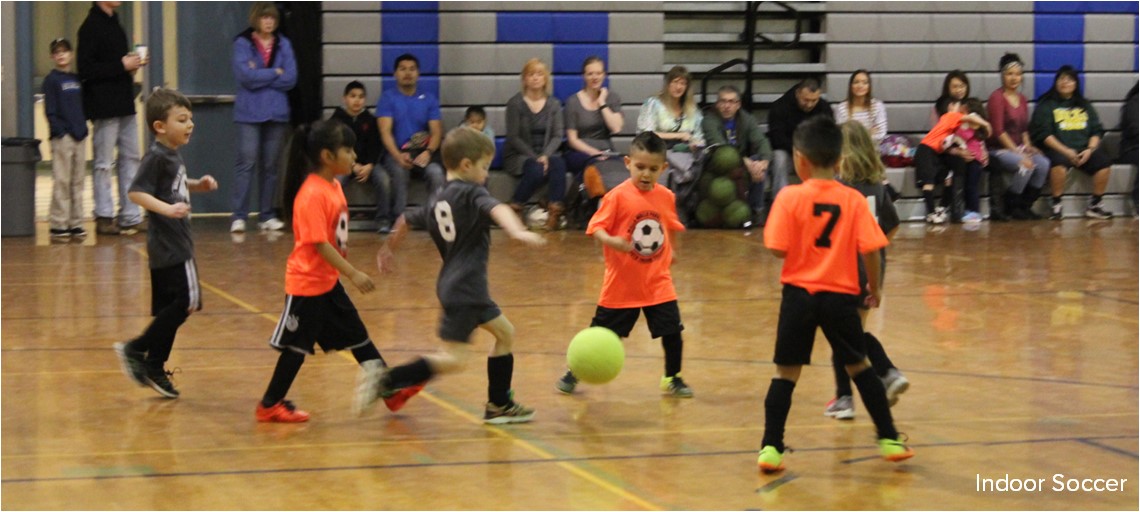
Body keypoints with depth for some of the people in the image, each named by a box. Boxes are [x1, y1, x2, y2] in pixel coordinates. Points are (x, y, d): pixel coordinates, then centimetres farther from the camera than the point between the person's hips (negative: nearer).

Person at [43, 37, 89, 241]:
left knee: (78, 182, 7)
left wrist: (83, 127, 6)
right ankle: (59, 225, -2)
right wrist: (59, 131, -15)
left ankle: (75, 223, 12)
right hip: (62, 137, -6)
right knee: (61, 182, -5)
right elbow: (50, 110, -7)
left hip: (80, 136, 6)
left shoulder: (77, 79, 14)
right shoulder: (51, 80, -2)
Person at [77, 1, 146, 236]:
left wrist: (132, 64, 2)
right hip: (104, 108, -9)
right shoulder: (91, 27, -13)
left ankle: (131, 216, 16)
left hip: (124, 104, 9)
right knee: (104, 163, -1)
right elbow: (85, 69, -19)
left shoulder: (113, 23, 15)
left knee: (130, 159, 10)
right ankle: (104, 217, 5)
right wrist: (121, 65, -18)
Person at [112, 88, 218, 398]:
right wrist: (167, 209, -33)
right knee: (186, 301, -13)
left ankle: (153, 369, 14)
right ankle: (136, 351, -9)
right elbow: (136, 192, -22)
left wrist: (198, 185, 16)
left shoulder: (173, 156, 15)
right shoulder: (156, 157, -14)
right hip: (168, 245, -10)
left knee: (169, 310, 11)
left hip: (175, 243, 10)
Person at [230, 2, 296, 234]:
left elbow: (290, 79, -1)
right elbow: (246, 75, -13)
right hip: (249, 113, -3)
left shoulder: (283, 44, 9)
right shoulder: (242, 43, 0)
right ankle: (238, 216, -9)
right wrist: (275, 73, -4)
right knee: (246, 163, -9)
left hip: (277, 112, 3)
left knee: (270, 165, 6)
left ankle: (267, 215, 11)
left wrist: (260, 76, -8)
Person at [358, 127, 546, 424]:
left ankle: (499, 405, 26)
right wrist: (518, 232, -50)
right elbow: (497, 210, -32)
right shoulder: (472, 193, -11)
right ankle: (384, 381, -19)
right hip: (463, 288, -10)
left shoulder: (437, 200, 13)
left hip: (462, 286, 10)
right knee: (453, 359, -13)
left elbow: (406, 220, 27)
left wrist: (389, 249, 44)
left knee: (505, 334, 20)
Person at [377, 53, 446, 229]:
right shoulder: (388, 98, 6)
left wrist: (428, 152, -18)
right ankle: (396, 220, -26)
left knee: (436, 172, -31)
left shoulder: (429, 99, 13)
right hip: (397, 153, -2)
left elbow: (436, 132, 4)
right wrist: (398, 156, -24)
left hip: (423, 152, 2)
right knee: (399, 171, -36)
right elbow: (385, 132, -5)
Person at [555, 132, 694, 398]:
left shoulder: (666, 197, 1)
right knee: (600, 333, 7)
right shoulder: (618, 196, -13)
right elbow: (596, 228, -16)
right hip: (622, 282, -3)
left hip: (658, 281, 3)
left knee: (672, 331, 1)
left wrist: (669, 253, 16)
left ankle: (672, 379, 20)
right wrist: (611, 241, -33)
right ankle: (574, 372, 25)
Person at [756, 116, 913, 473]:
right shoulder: (854, 199, -3)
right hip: (840, 296, 2)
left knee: (786, 373, 6)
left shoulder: (789, 197, -7)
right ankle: (889, 440, 21)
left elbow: (777, 249, -12)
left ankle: (771, 448, 0)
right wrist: (874, 287, 8)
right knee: (859, 367, 17)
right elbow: (870, 249, -7)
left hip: (799, 293, -1)